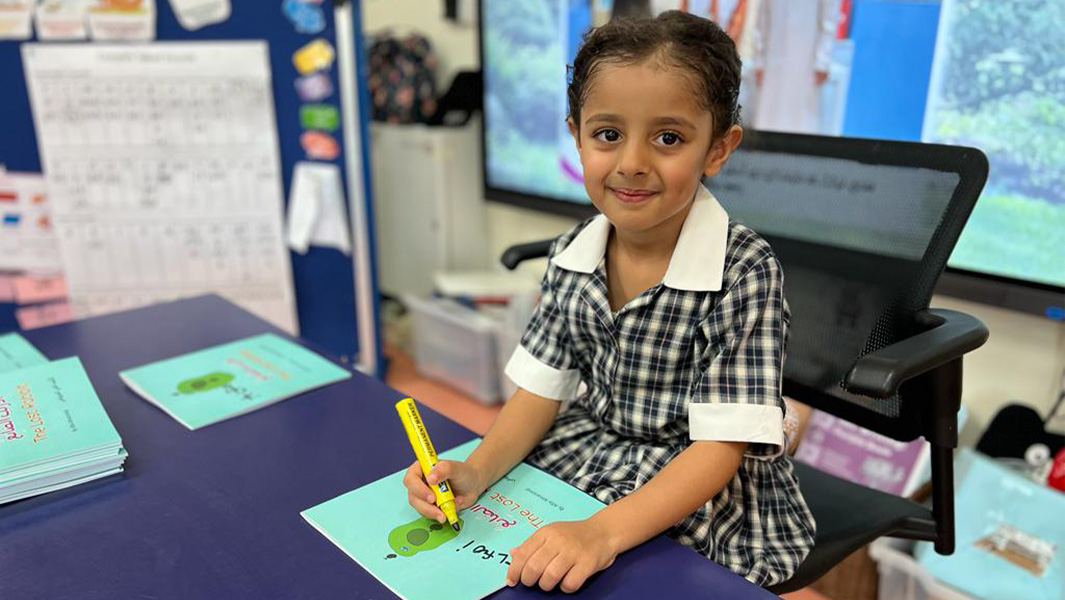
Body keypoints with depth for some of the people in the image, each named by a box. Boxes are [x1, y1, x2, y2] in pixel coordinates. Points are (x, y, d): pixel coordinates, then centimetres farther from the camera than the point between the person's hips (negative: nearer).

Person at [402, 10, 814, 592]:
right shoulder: (571, 255, -5)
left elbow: (719, 449, -23)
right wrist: (477, 472, -18)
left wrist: (603, 532, -35)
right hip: (581, 462, 4)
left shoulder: (743, 270, -21)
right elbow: (541, 389, 0)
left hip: (696, 500, -4)